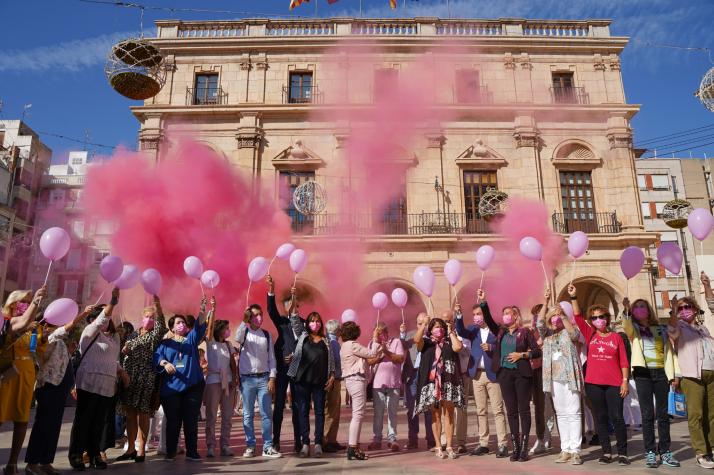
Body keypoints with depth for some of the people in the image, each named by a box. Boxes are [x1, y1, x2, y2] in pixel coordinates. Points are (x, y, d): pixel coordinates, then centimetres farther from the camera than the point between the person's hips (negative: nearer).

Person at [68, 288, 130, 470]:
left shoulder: (114, 337, 17)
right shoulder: (89, 332, 0)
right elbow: (102, 319, -18)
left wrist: (122, 372, 11)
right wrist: (113, 300, -26)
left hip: (107, 386, 6)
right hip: (89, 383, -5)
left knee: (99, 421, 8)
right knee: (83, 419, 1)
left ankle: (94, 454, 16)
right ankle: (76, 454, 11)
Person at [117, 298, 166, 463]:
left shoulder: (155, 336, 1)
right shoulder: (133, 335, 16)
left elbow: (161, 324, -20)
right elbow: (122, 353, 22)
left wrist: (157, 305, -35)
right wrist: (123, 351, -3)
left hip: (146, 378, -5)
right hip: (128, 377, 5)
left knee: (143, 414, -3)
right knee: (130, 413, 7)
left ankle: (141, 450, 4)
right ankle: (131, 448, 17)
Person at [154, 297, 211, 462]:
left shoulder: (192, 339, 14)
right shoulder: (165, 343, 11)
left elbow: (200, 326, -4)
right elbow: (156, 357, -5)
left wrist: (202, 310, -21)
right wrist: (165, 363, -26)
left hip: (192, 386, 1)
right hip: (171, 387, -1)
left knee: (191, 420, 3)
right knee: (173, 421, 2)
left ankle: (192, 452, 10)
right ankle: (170, 452, 16)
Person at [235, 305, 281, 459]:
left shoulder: (267, 334, 6)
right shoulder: (244, 332, 1)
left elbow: (271, 357, 5)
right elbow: (237, 339, -24)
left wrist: (272, 378, -1)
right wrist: (244, 321, -29)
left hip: (263, 378, 2)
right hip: (247, 378, -1)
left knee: (266, 414, 2)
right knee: (248, 414, 6)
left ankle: (268, 447, 8)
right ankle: (250, 446, 16)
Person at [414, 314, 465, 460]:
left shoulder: (449, 342, 12)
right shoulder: (426, 343, 9)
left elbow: (458, 347, -8)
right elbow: (416, 339, -11)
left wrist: (451, 332, 2)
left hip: (448, 382, 1)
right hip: (432, 383, 0)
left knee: (448, 415, 1)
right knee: (436, 416, 5)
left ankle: (449, 447, 7)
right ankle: (438, 447, 11)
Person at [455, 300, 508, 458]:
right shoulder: (473, 329, 8)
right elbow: (461, 331, -11)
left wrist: (491, 348, -21)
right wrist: (459, 315, -24)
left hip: (493, 374, -4)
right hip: (477, 374, 4)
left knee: (498, 410, -2)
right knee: (480, 410, 9)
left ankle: (502, 445, 3)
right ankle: (483, 444, 15)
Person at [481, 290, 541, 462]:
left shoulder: (525, 332, -1)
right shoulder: (500, 331, 9)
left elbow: (537, 351, -2)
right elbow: (488, 319, -4)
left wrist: (521, 355, -14)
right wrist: (483, 302, -12)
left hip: (522, 373, -3)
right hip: (504, 373, 4)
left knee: (524, 409, 0)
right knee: (511, 411, 7)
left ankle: (524, 447, 5)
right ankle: (515, 447, 13)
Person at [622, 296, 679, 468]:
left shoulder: (661, 329, 14)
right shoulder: (633, 328, 7)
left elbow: (668, 351, 10)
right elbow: (626, 326, -18)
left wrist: (672, 375, 2)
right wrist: (626, 310, -37)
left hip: (661, 373, 2)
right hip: (643, 374, -2)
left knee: (663, 414, 4)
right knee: (647, 414, -2)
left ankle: (665, 451, 12)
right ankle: (650, 452, 3)